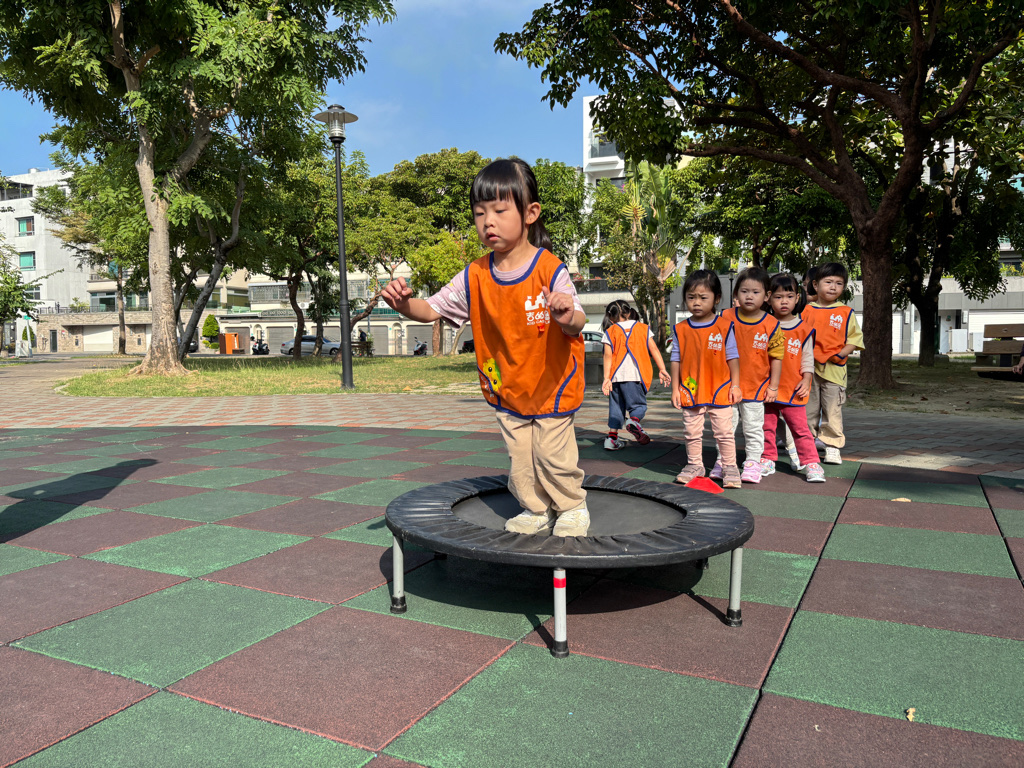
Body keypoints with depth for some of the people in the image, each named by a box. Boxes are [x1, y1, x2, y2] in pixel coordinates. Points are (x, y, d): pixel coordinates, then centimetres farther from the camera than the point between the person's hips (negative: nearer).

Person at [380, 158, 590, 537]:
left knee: (554, 454, 4)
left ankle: (573, 508, 30)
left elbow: (576, 324, -26)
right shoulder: (475, 277, -9)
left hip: (552, 385, -4)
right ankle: (535, 510, 37)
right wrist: (404, 303, -28)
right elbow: (432, 309, -7)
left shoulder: (550, 270, -20)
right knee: (520, 459, 14)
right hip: (506, 389, 4)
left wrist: (567, 317, -50)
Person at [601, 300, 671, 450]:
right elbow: (654, 350, 4)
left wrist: (606, 378, -4)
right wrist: (662, 370, 2)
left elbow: (608, 356, 0)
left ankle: (612, 437, 10)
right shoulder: (643, 328, 12)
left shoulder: (610, 332, 8)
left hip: (616, 375, 1)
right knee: (638, 404, 6)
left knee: (616, 406, 12)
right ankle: (633, 420, -26)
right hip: (635, 375, -1)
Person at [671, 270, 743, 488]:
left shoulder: (724, 326, -4)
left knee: (724, 432, 5)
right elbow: (676, 360, 3)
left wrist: (735, 385, -3)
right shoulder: (680, 329, 0)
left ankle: (730, 467, 18)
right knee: (692, 433, 12)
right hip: (690, 391, 2)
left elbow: (732, 357, 0)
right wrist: (675, 389, 1)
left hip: (720, 390, -2)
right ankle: (694, 465, 27)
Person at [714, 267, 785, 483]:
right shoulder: (726, 318, -3)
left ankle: (753, 463, 19)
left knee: (753, 428, 7)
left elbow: (776, 357, 1)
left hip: (756, 387, -1)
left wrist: (773, 386, 0)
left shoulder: (771, 325, -6)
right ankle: (723, 462, 20)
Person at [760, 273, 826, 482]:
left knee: (800, 428, 1)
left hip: (792, 389, -1)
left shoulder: (803, 328, 1)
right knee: (767, 426, 10)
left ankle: (811, 463, 8)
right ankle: (768, 460, 23)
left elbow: (808, 358, 5)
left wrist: (806, 379, -5)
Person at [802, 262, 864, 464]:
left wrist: (842, 353, -10)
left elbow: (855, 337, 4)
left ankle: (832, 447, 9)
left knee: (832, 410, 0)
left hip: (834, 369, -2)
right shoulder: (807, 310, 6)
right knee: (808, 408, 10)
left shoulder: (846, 313, 2)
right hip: (809, 367, 2)